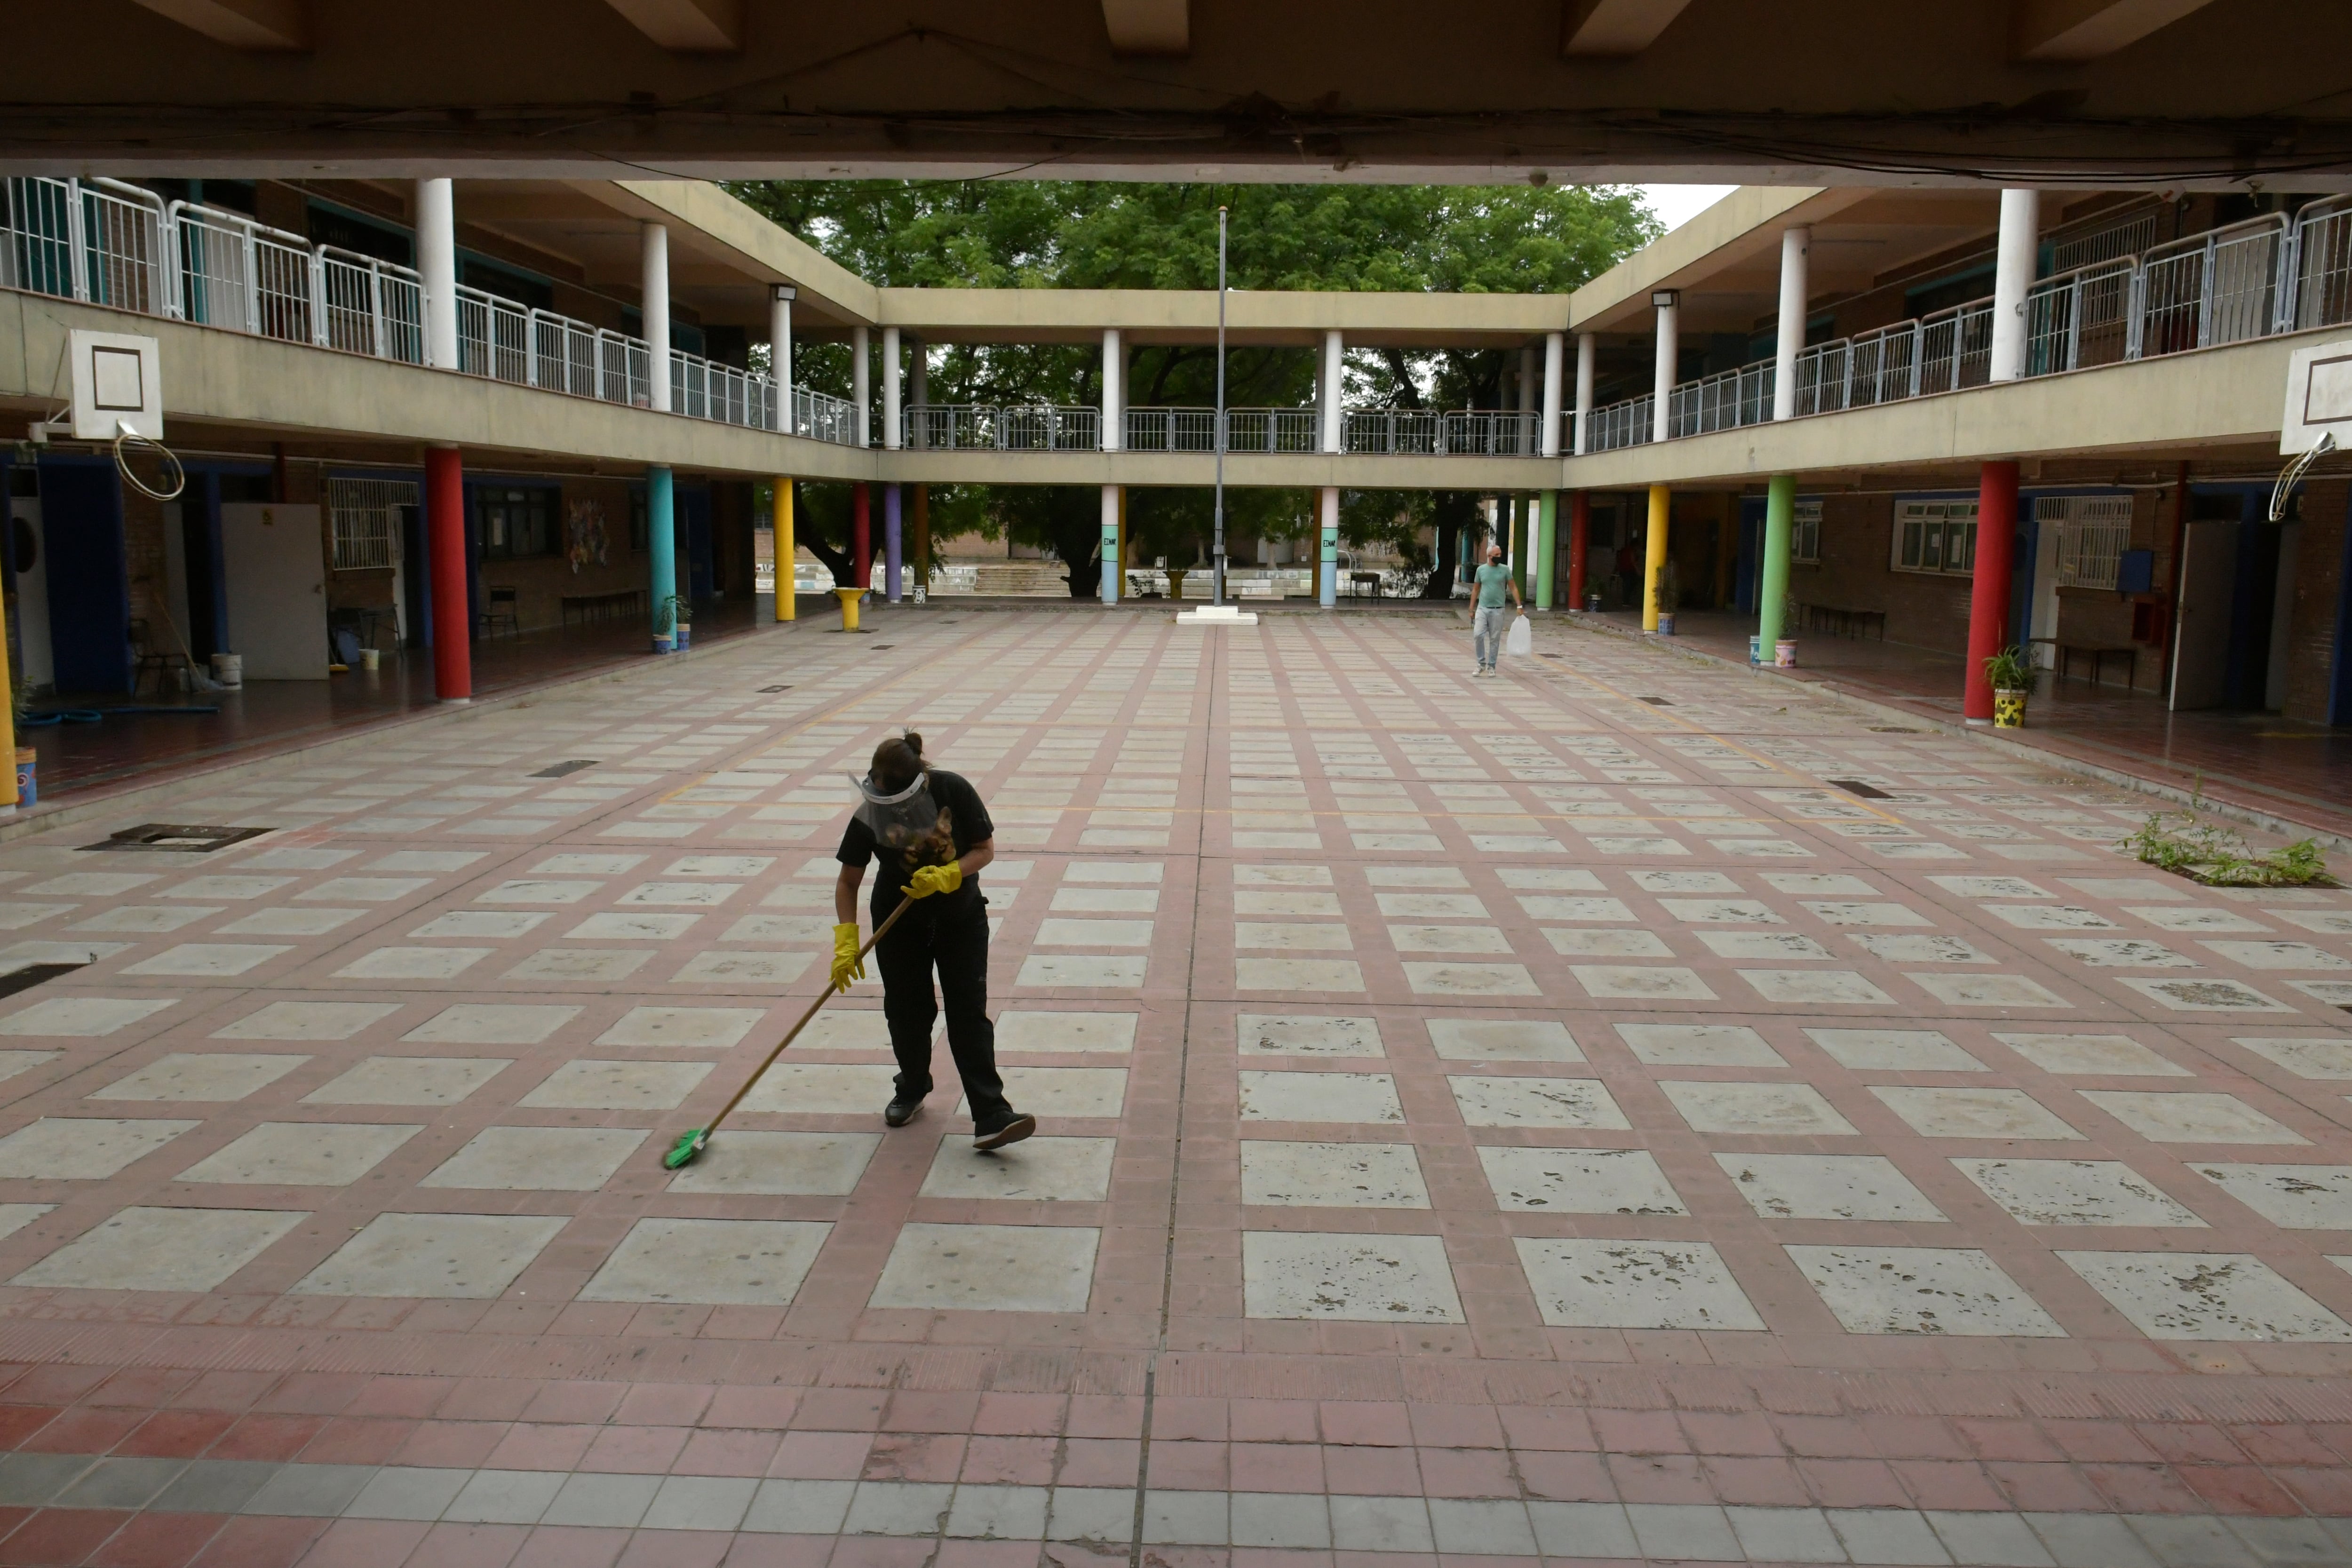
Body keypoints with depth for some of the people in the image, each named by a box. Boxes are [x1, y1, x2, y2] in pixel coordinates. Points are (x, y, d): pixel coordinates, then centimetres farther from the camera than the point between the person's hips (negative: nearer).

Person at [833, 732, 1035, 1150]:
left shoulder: (953, 791, -23)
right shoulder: (870, 815, -19)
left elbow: (986, 849, -14)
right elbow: (848, 881, -11)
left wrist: (946, 875, -31)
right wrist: (846, 941, -21)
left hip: (960, 915, -1)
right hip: (900, 921, 1)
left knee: (970, 1011, -7)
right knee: (907, 1010, 8)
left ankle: (991, 1117, -11)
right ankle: (912, 1090, 35)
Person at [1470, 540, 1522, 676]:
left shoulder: (1505, 570, 1)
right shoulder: (1481, 570, 6)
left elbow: (1513, 588, 3)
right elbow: (1476, 590, 12)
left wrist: (1519, 605, -6)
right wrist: (1471, 609, 9)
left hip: (1497, 610, -1)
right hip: (1482, 609, 1)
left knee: (1495, 639, 3)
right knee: (1478, 635, -10)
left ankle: (1491, 667, 11)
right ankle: (1481, 664, 4)